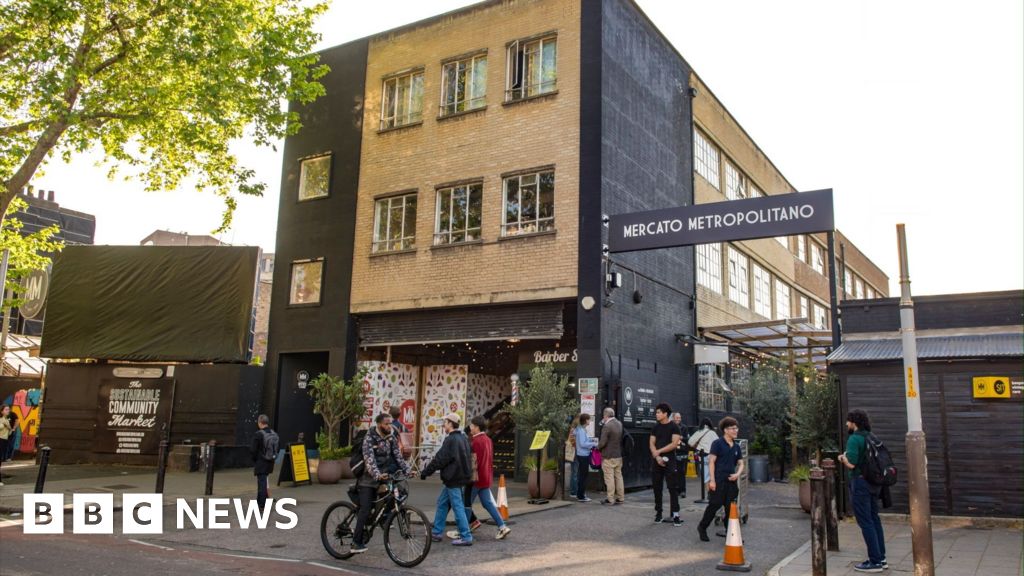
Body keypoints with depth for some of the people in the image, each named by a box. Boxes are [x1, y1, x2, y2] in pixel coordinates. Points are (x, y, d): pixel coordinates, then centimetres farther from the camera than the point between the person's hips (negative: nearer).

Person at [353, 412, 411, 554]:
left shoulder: (391, 437, 2)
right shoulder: (369, 438, -16)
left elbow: (398, 456, 0)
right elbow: (369, 460, -27)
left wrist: (407, 470, -14)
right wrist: (377, 475, -42)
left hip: (382, 476, 6)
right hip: (368, 479, -6)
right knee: (365, 509, -11)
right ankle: (356, 543, -7)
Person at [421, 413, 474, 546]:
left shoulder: (450, 440, -18)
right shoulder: (462, 438, 11)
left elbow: (439, 459, -18)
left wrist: (425, 472, -9)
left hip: (453, 478, -10)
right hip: (460, 475, 10)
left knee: (457, 506, -5)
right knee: (442, 503, 18)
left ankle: (466, 537, -2)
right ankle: (437, 532, 25)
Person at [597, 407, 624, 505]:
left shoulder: (607, 426, -19)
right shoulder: (619, 424, 5)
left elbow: (602, 442, -21)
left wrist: (598, 447, 1)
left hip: (608, 456, -7)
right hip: (619, 455, 8)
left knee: (609, 478, 0)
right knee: (618, 476, 14)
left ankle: (610, 499, 4)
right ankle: (620, 498, 19)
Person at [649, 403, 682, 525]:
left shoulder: (674, 427, -4)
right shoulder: (656, 427, 11)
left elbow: (674, 443, -13)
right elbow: (652, 444, 7)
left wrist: (659, 451, -12)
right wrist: (657, 457, -9)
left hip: (670, 461, -5)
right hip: (657, 461, 5)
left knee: (672, 488, -6)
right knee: (656, 488, 6)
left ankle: (676, 515, -4)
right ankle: (658, 513, 14)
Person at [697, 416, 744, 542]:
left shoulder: (736, 446, 12)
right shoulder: (718, 443, -7)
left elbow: (740, 463, 16)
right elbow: (711, 462, -10)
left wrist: (737, 474, -6)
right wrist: (712, 480, -16)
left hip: (731, 481, 6)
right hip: (719, 480, -6)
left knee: (730, 507, 7)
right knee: (714, 505, -4)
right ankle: (702, 527, 14)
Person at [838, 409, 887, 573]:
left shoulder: (854, 439, -15)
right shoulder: (871, 437, 11)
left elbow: (851, 464, -22)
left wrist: (843, 457, -1)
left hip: (860, 483, -9)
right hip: (873, 483, 9)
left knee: (865, 522, -3)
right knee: (874, 520, 14)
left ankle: (875, 562, 0)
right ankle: (881, 558, 21)